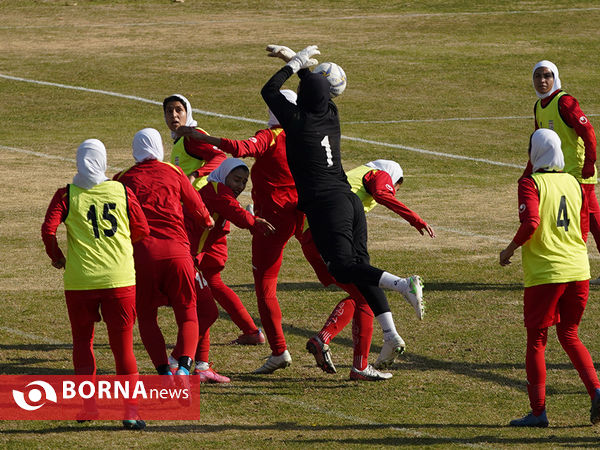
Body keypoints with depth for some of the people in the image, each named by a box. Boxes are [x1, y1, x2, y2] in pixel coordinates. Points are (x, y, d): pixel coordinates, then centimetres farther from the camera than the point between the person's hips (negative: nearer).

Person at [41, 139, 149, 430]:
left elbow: (48, 229, -11)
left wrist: (56, 257, 7)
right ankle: (130, 408, -3)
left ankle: (88, 405, 15)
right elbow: (142, 231, 7)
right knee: (122, 345, 4)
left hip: (79, 281, 0)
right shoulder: (122, 192, 4)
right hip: (120, 280, 0)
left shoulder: (67, 195, -1)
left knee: (82, 341, 17)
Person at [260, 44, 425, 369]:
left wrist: (295, 63, 14)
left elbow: (269, 90, 6)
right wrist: (293, 59, 36)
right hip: (350, 200, 7)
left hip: (324, 205, -7)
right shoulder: (331, 116, 10)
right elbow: (318, 87, 31)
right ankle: (390, 334, -2)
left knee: (344, 267, -11)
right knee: (360, 268, 7)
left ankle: (404, 284, -33)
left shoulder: (298, 120, -7)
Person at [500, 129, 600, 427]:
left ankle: (538, 411, 5)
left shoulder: (531, 184, -8)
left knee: (536, 340, 6)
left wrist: (510, 250, -6)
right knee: (569, 336, 19)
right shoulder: (573, 183, 10)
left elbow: (530, 223, -21)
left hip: (544, 274, -5)